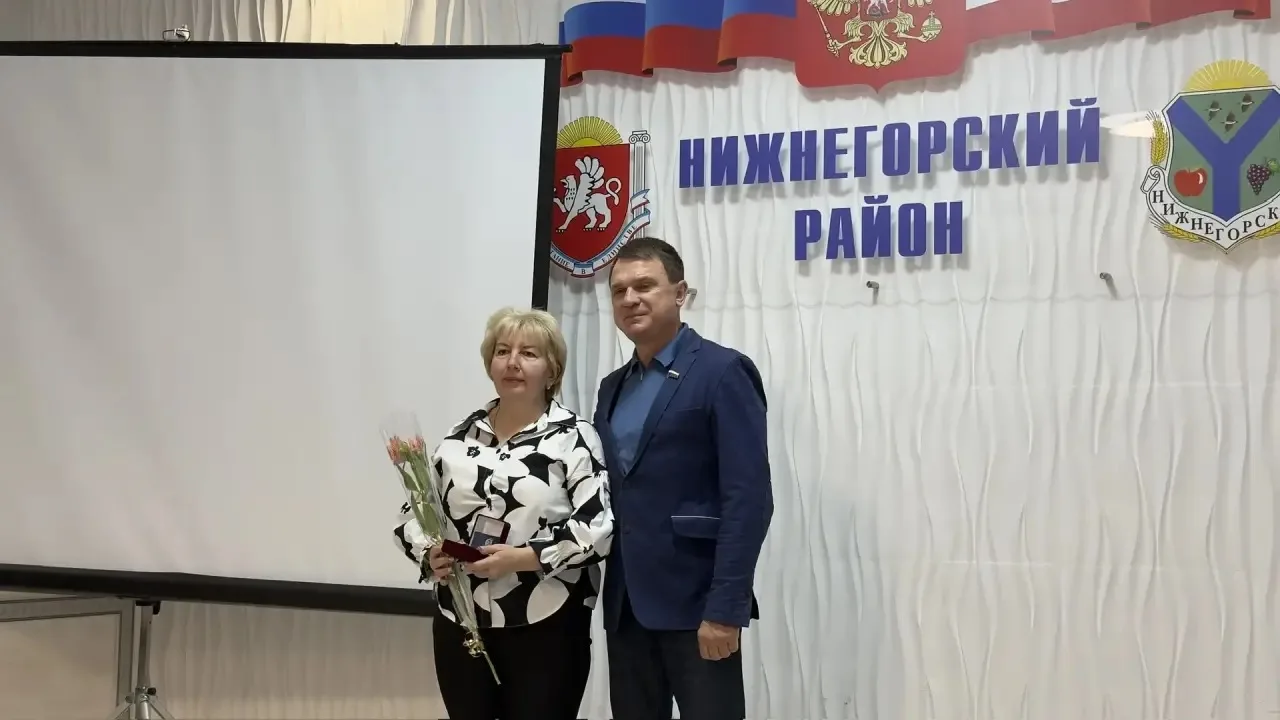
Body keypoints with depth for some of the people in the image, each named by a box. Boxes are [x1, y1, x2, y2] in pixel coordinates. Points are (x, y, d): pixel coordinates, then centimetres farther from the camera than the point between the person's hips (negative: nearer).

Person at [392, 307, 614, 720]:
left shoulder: (573, 438, -5)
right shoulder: (460, 438, 9)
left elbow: (599, 526, -13)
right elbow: (415, 512, 13)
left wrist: (523, 558, -20)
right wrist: (429, 554, -7)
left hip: (546, 629, -4)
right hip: (460, 626, 4)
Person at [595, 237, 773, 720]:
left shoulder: (722, 372, -8)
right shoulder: (613, 387, 14)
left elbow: (748, 498, -14)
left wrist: (725, 608, -19)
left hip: (696, 602, -6)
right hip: (625, 604, 7)